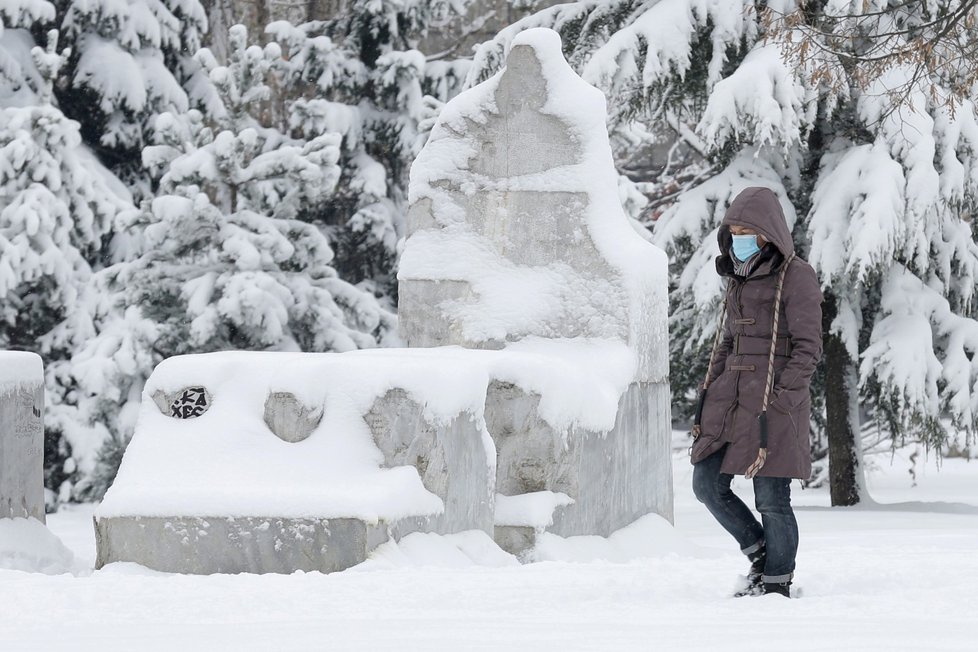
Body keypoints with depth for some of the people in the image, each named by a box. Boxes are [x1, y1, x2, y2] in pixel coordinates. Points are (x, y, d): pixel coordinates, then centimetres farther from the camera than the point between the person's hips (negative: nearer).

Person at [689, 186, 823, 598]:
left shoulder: (796, 277, -7)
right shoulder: (740, 277, 15)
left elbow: (808, 347, -11)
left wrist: (780, 400, -17)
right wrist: (710, 395, 14)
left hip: (777, 398, -8)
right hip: (732, 394, 8)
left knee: (771, 497, -4)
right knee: (708, 485, 5)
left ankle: (778, 583, 8)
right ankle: (760, 554, 21)